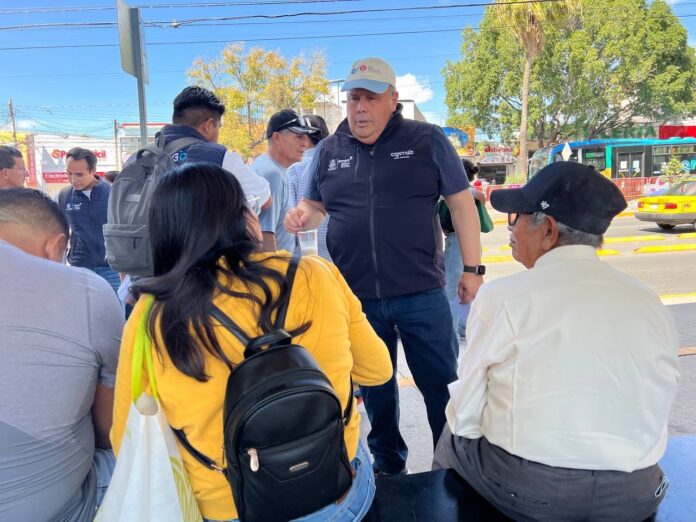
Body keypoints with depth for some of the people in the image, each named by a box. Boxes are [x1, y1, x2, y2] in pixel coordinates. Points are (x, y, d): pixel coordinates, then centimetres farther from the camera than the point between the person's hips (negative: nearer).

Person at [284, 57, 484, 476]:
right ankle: (388, 465, 37)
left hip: (422, 293, -2)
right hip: (356, 297, 3)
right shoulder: (329, 151, 8)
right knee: (374, 388, 17)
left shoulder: (427, 141, -1)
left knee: (442, 385, 7)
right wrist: (303, 216, -8)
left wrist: (472, 269, -4)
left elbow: (461, 203, 0)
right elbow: (317, 206, 16)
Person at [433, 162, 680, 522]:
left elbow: (465, 416, -9)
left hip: (526, 492, -4)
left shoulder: (503, 297, -15)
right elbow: (653, 411, 6)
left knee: (452, 437, 21)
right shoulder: (651, 303, -2)